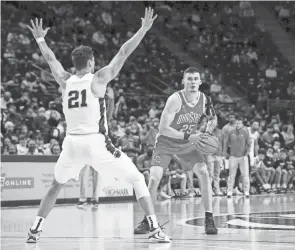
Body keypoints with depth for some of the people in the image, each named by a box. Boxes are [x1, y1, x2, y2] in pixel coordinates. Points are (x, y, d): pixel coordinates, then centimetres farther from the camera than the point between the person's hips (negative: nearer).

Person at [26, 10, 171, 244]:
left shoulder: (65, 81, 9)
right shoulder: (98, 79, -3)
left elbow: (51, 59, 26)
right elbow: (123, 53, -4)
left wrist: (40, 39, 43)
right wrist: (144, 29, 0)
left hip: (72, 143, 4)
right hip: (96, 142, -4)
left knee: (56, 185, 27)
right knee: (138, 179, 6)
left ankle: (35, 230, 18)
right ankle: (155, 228, -6)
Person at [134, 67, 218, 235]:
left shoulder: (204, 99, -12)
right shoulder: (175, 100, -27)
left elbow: (202, 124, 6)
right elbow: (163, 128, -29)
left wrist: (209, 127, -18)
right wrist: (188, 136, -36)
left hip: (188, 144, 3)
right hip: (166, 143, -3)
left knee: (204, 173, -15)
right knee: (154, 178, -16)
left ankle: (209, 219, -9)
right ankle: (147, 221, -1)